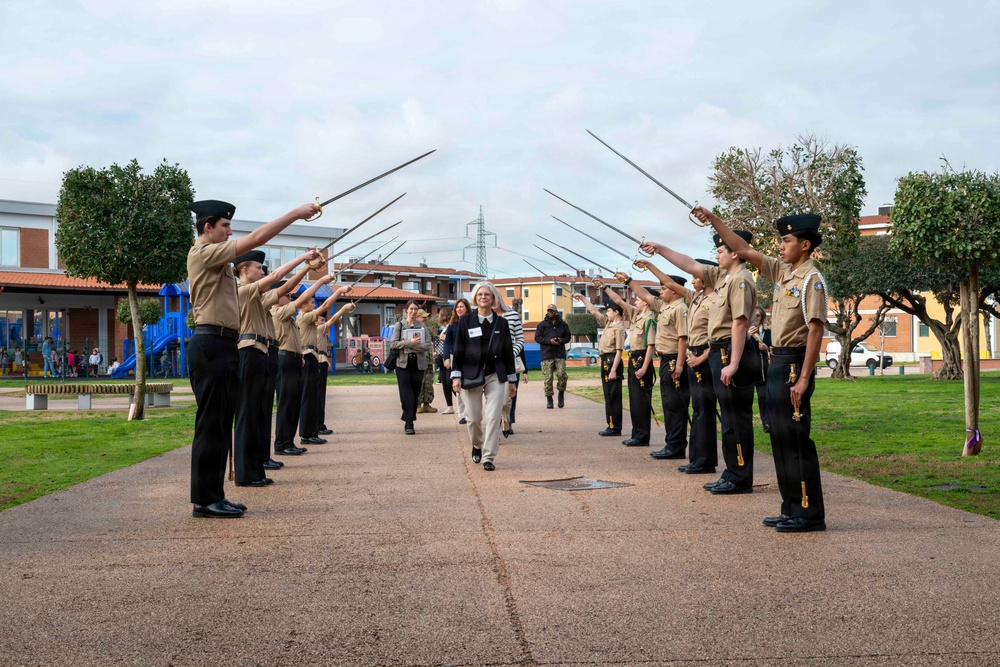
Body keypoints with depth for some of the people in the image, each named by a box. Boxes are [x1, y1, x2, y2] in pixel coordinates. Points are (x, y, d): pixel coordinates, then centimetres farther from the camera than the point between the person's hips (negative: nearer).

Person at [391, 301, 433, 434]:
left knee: (415, 394, 6)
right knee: (406, 395, -9)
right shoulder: (399, 325, 3)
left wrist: (413, 346, -16)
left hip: (418, 364, 2)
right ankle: (409, 425, -8)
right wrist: (410, 343, -17)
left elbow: (428, 345, -2)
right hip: (403, 364, -2)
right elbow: (393, 344, -6)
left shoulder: (422, 326, 7)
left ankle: (408, 420, 23)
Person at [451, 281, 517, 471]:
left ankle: (489, 457, -3)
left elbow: (508, 352, 7)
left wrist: (511, 380, 8)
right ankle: (477, 445, 35)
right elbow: (458, 350, -1)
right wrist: (456, 376, -7)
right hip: (471, 376, 0)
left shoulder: (501, 323, 3)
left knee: (493, 416, -9)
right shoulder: (466, 321, -1)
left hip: (495, 376, 1)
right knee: (474, 418, 6)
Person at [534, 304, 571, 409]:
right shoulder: (542, 324, 8)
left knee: (562, 375, -11)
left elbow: (568, 336, 17)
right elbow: (537, 337, 3)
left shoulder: (563, 324, 14)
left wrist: (562, 340, -6)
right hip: (547, 355, -1)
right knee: (548, 378, -3)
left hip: (560, 354, 1)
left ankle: (561, 393, 14)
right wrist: (549, 340, -11)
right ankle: (549, 398, 7)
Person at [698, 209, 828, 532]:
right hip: (777, 362, 9)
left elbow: (815, 330, -18)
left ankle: (810, 514, 1)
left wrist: (803, 378, -22)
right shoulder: (782, 272, 12)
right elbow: (743, 249, 18)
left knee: (795, 438, -6)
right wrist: (712, 220, 13)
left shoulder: (811, 279, -12)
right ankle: (792, 509, 19)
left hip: (794, 363, -9)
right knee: (780, 437, 11)